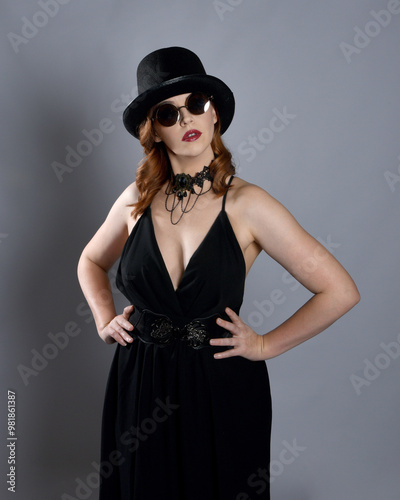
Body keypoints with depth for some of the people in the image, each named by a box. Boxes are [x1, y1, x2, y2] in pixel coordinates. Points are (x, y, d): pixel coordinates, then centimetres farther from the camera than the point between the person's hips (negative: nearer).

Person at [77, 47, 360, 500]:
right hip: (140, 385, 3)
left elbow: (340, 291, -12)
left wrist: (265, 345, -9)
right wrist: (104, 320, 5)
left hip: (223, 389, -3)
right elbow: (91, 262, 18)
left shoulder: (246, 204, -13)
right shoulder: (137, 200, -2)